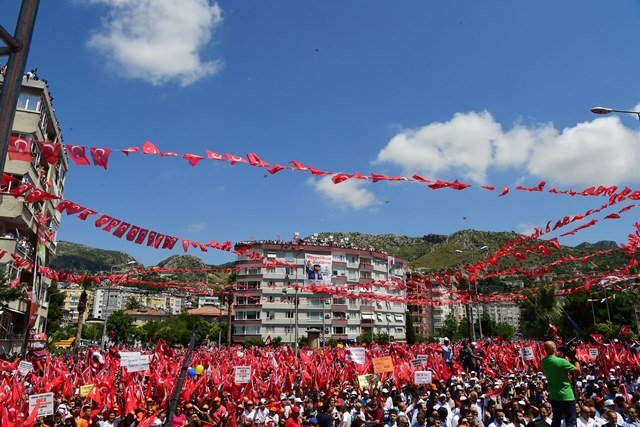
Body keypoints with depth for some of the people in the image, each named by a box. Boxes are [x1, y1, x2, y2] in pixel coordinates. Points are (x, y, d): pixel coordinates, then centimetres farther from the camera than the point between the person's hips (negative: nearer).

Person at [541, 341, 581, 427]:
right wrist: (575, 358, 1)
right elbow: (578, 370, -11)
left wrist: (566, 356, 11)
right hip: (566, 396, -6)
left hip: (553, 396, 6)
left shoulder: (543, 361, -3)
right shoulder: (561, 361, -23)